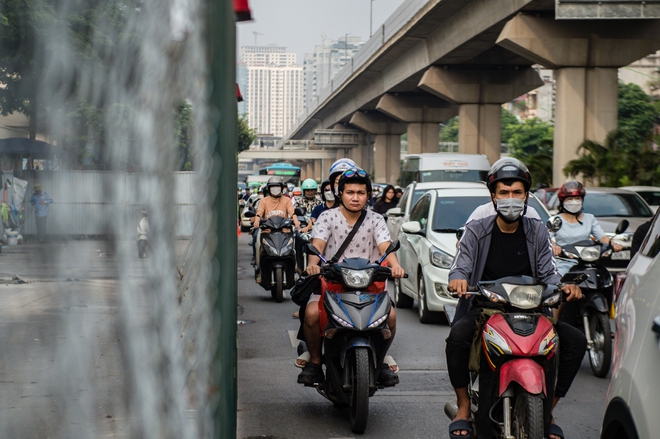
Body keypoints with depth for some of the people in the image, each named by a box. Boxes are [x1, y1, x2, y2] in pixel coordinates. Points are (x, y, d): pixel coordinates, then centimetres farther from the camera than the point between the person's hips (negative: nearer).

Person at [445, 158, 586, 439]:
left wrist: (566, 286, -19)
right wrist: (458, 279, -31)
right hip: (483, 308, -2)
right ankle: (464, 406, -13)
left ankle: (547, 411, -1)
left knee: (575, 341, -17)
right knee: (457, 336, -36)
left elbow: (548, 273, 4)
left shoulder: (537, 232, 11)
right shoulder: (476, 231, 5)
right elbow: (460, 266, -6)